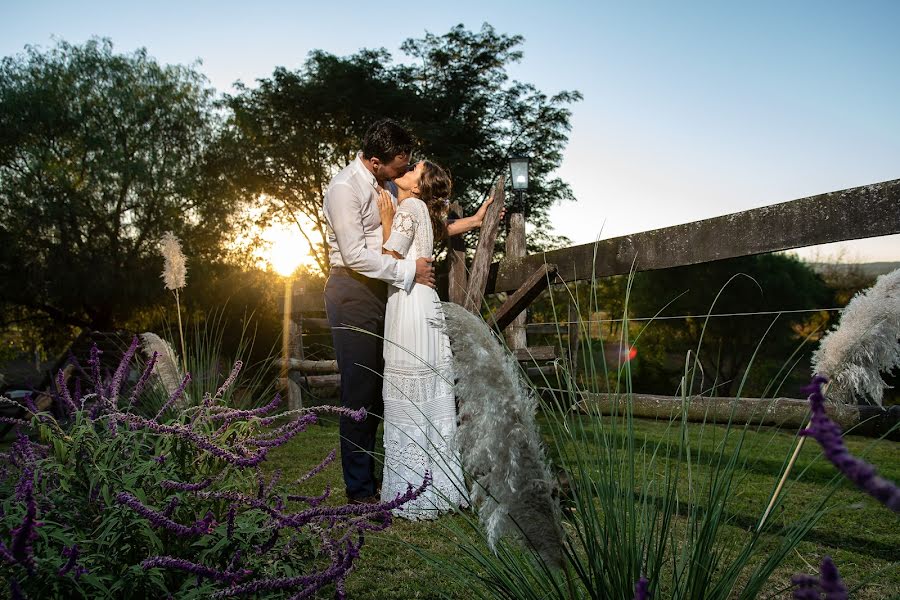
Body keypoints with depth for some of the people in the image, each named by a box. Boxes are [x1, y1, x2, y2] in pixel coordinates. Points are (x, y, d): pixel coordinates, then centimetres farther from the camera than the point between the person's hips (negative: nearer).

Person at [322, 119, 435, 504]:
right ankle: (359, 488, 8)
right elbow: (355, 255, -20)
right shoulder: (345, 188, -15)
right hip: (352, 293, -9)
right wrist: (409, 271, -16)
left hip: (379, 291, 9)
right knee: (359, 392, -4)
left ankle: (369, 476, 24)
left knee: (375, 389, 12)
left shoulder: (382, 183, 11)